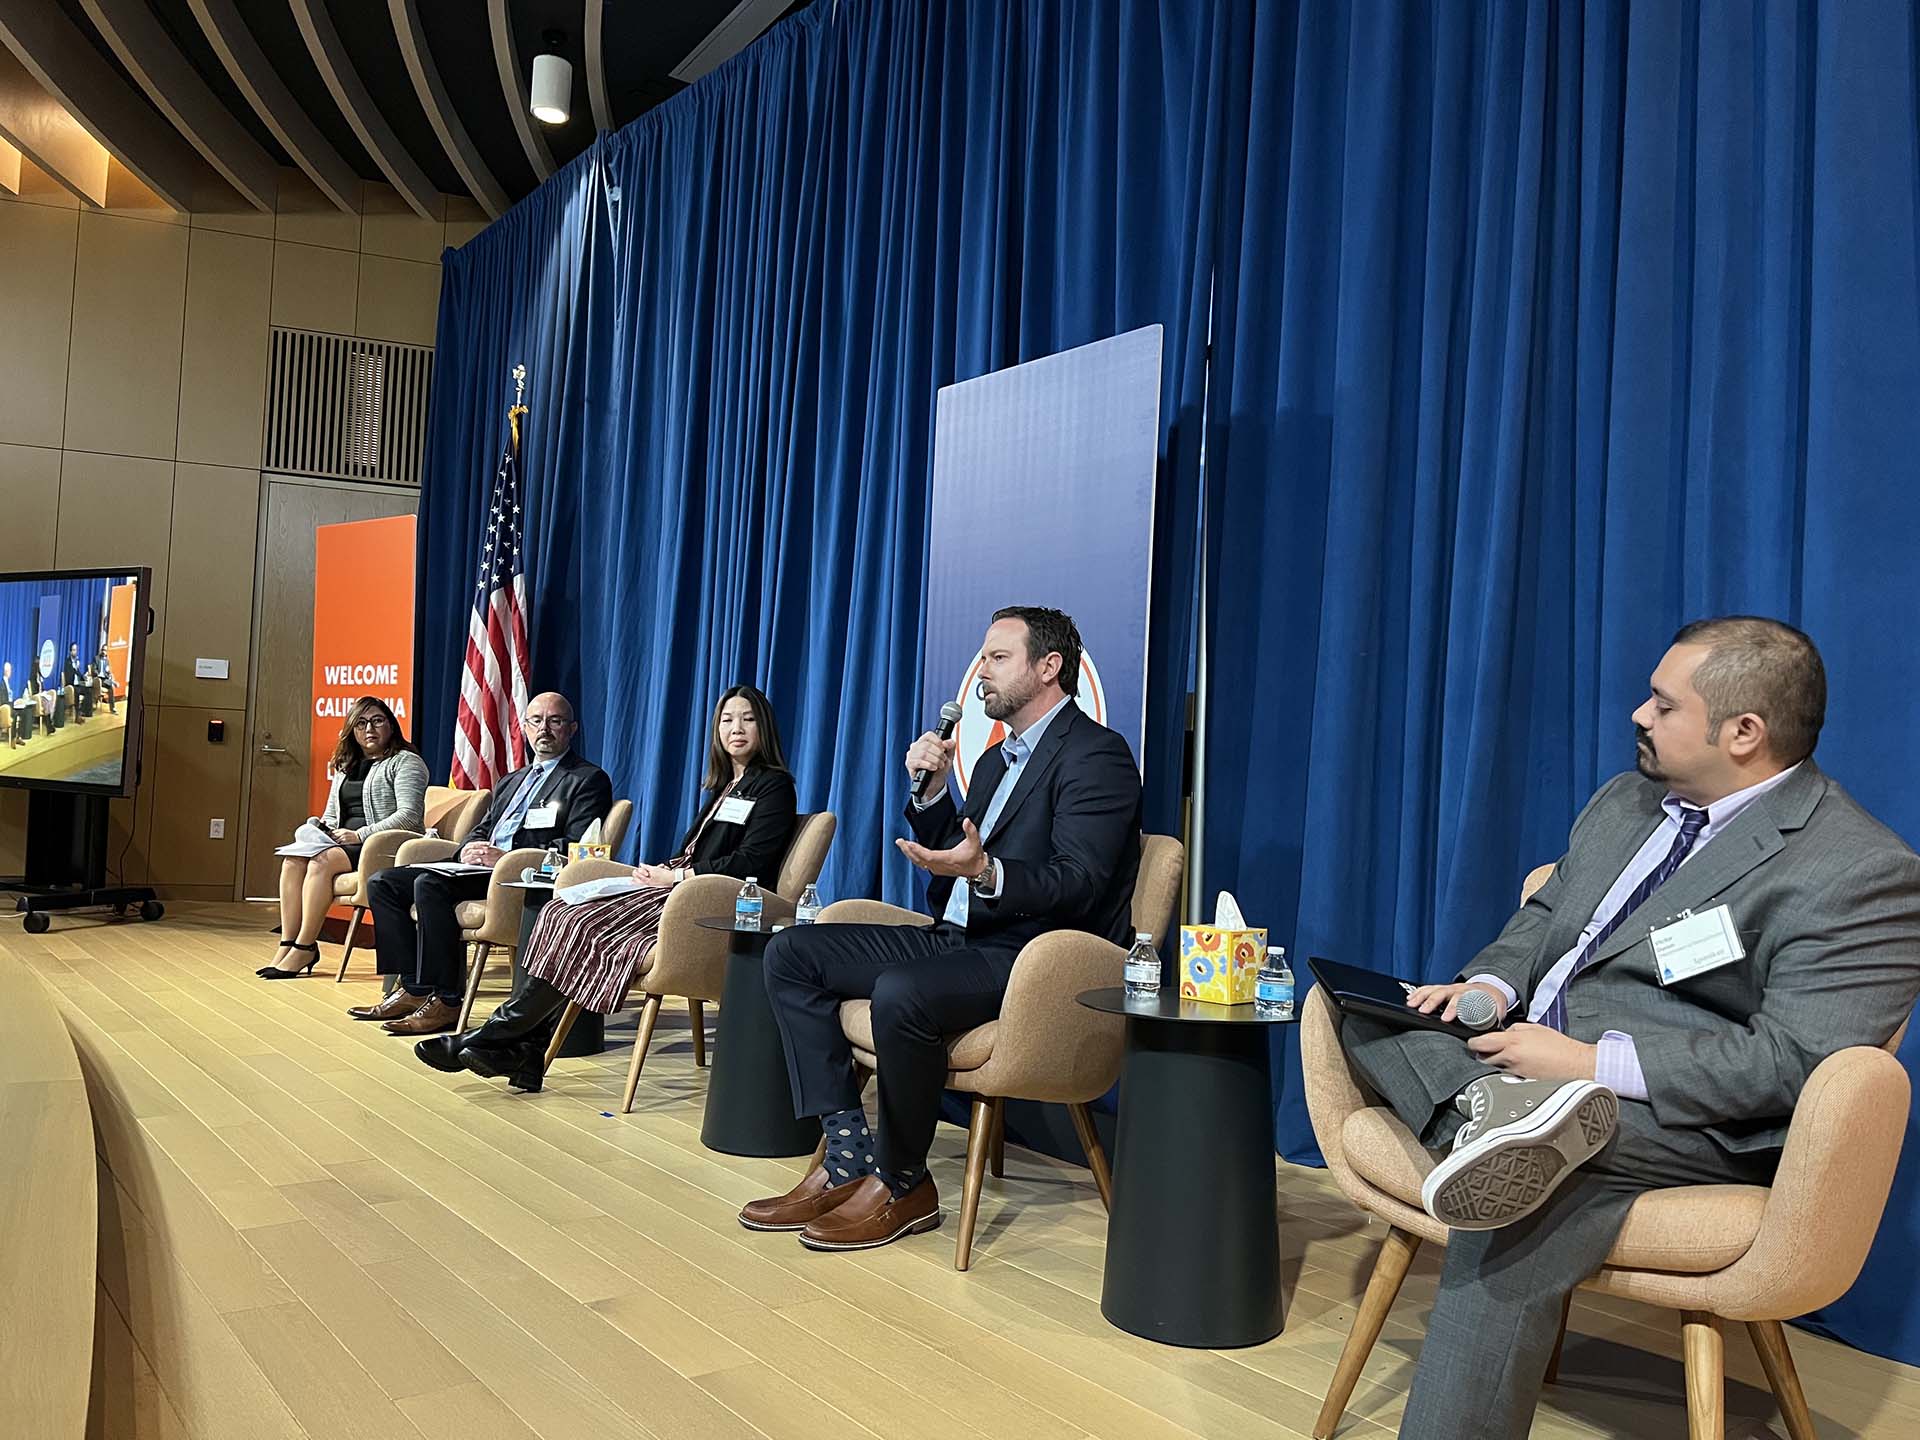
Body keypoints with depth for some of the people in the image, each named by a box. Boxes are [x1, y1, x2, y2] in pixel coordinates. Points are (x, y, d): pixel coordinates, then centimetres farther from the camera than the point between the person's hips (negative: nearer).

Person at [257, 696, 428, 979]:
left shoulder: (406, 762, -3)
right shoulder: (344, 767, 23)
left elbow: (409, 816, -15)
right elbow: (331, 816, 27)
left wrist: (359, 835, -19)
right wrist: (317, 826, 3)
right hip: (345, 842, 7)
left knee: (322, 860, -28)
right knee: (293, 859, -19)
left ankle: (304, 949, -22)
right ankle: (287, 944, -20)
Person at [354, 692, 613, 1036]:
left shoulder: (589, 780, 0)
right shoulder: (510, 782, 28)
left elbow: (577, 850, -12)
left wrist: (506, 858, -18)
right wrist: (470, 850, 0)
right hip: (481, 867, 9)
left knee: (429, 884, -29)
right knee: (383, 883, -3)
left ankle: (444, 1002, -23)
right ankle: (412, 988, -5)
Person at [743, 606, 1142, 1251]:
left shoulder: (1098, 755, -8)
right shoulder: (997, 757, 21)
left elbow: (1079, 883, -20)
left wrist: (984, 872, -36)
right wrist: (931, 790, 6)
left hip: (1029, 956, -9)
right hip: (956, 938, 9)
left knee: (901, 992, -36)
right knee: (790, 952, -3)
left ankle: (902, 1184, -12)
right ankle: (848, 1155, -7)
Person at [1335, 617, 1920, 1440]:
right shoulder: (1626, 800, 13)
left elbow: (1799, 1061, -20)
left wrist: (1593, 1061, -25)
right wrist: (1490, 985, -2)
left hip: (1692, 1125, -8)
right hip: (1526, 1056, 8)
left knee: (1514, 1210, -34)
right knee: (1367, 1014, -12)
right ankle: (1500, 1105, -37)